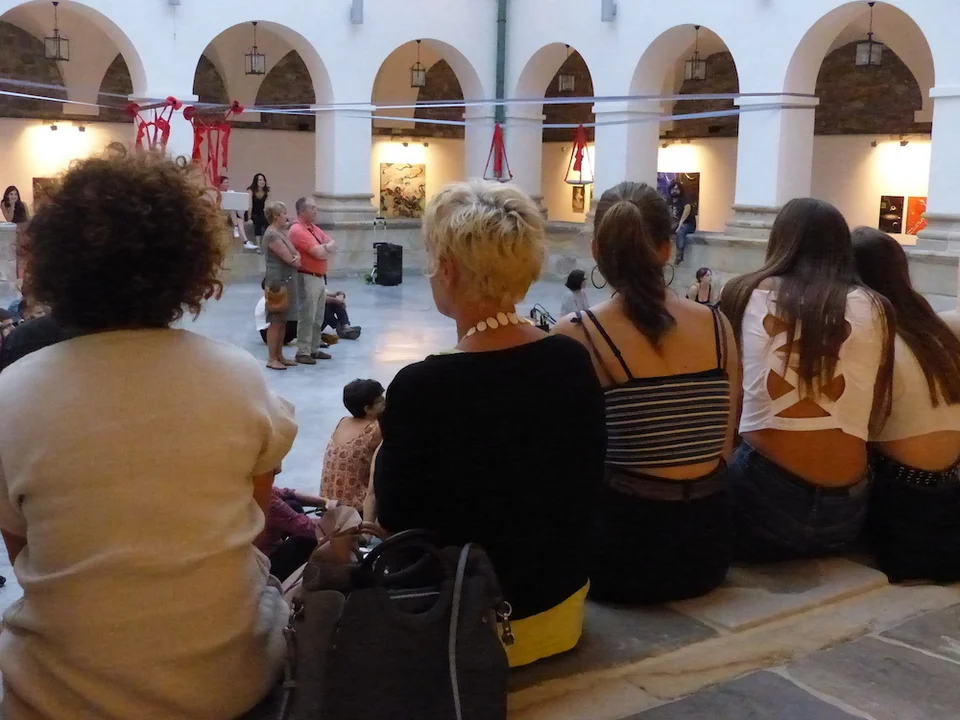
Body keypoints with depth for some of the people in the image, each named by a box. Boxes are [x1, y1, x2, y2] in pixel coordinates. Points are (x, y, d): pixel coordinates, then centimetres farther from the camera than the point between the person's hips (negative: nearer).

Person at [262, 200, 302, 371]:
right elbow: (289, 259, -17)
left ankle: (279, 356, 21)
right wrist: (296, 260, 3)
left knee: (283, 322, 13)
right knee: (275, 322, -4)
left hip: (287, 281, 10)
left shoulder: (282, 232, 16)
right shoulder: (272, 234, -15)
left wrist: (297, 258, -8)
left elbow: (295, 254, 14)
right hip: (278, 281, -10)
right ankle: (272, 359, 1)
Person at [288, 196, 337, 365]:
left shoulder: (315, 229, 17)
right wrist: (327, 248, 0)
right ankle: (303, 352, -3)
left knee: (318, 317, 13)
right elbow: (318, 252, -20)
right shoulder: (297, 230, -13)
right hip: (307, 278, -9)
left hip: (320, 277, 9)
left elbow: (333, 245, 8)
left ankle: (314, 349, 21)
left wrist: (323, 249, -11)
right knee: (307, 317, -7)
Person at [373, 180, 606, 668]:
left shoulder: (421, 386, -25)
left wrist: (390, 453, 6)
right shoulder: (574, 361, -10)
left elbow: (395, 517, -11)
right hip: (560, 603, 5)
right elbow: (588, 484, 2)